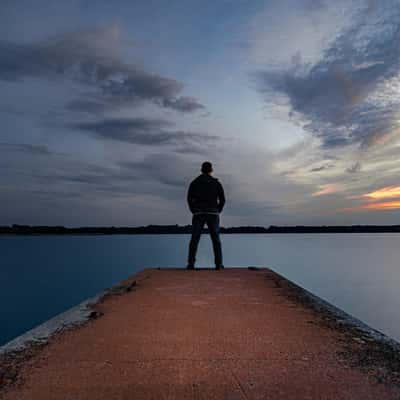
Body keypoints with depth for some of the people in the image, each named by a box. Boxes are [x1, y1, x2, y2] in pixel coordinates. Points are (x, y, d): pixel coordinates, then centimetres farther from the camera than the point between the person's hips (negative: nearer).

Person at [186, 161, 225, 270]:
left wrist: (194, 212, 10)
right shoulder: (216, 183, 6)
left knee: (194, 239, 3)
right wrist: (217, 212, 12)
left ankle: (191, 264, -4)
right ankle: (219, 264, -1)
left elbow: (189, 199, 2)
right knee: (216, 240, 5)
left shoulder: (194, 182, 7)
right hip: (212, 214, 0)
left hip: (199, 214, 0)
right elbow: (222, 199, 2)